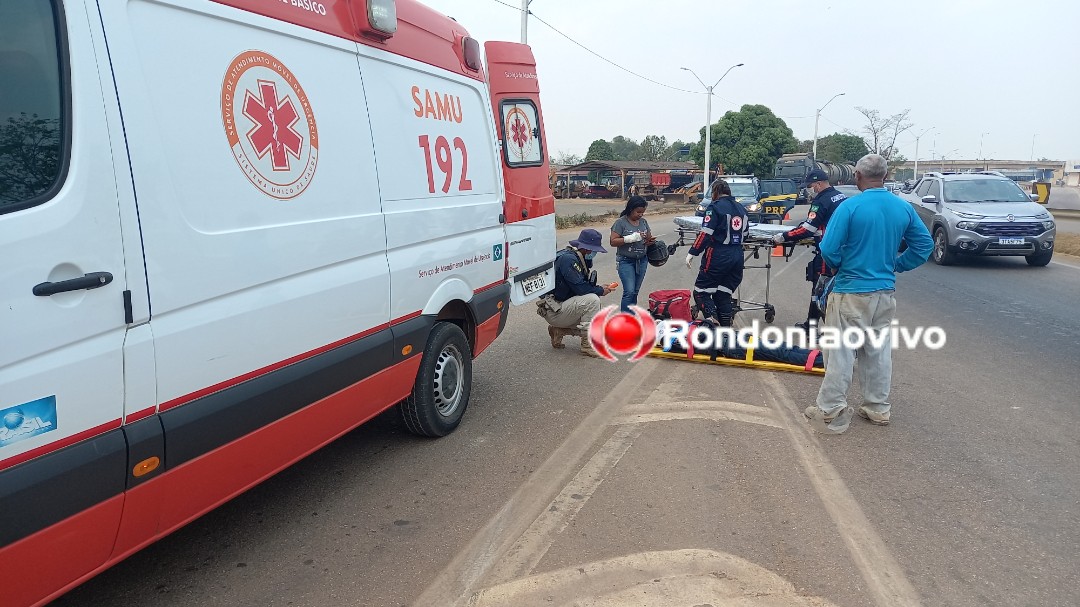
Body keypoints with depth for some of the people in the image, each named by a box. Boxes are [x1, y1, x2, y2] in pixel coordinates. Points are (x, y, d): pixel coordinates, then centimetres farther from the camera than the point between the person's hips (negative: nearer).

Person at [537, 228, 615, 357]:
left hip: (562, 305, 10)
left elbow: (585, 284, 16)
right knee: (592, 300, -26)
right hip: (553, 311, -10)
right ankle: (587, 345, -18)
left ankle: (559, 330, 13)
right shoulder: (568, 258, -20)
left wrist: (599, 288, -3)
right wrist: (601, 290, -13)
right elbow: (579, 288, -26)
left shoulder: (578, 259, 11)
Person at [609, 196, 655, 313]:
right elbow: (612, 242, -13)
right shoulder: (621, 222, -8)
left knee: (635, 292, 8)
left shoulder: (643, 221, 9)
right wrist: (631, 238, -22)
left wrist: (650, 241, -7)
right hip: (626, 261, -5)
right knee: (629, 291, -14)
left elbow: (649, 238, 18)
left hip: (642, 261, 5)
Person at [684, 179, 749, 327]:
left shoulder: (715, 207, -8)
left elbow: (705, 234, -15)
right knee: (724, 295, 13)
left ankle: (711, 316, -21)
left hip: (718, 257, -7)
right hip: (737, 257, 7)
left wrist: (692, 253, -12)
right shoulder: (741, 208, 14)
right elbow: (745, 234, 19)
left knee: (701, 291, 1)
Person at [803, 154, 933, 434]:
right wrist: (896, 265, 13)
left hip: (851, 291, -5)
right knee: (878, 350, 16)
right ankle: (878, 408, 26)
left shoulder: (850, 207, -15)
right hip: (885, 291, 6)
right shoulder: (904, 208, 2)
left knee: (840, 352, 2)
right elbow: (924, 244, 9)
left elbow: (828, 249, -16)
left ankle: (831, 411, 7)